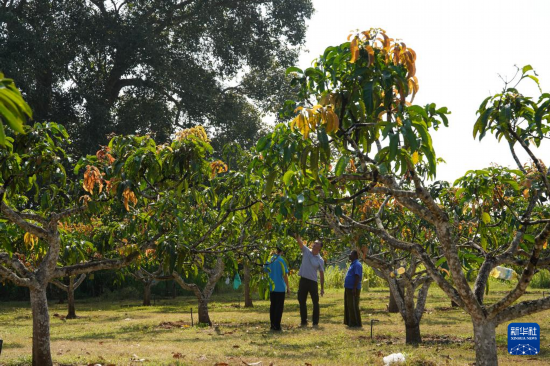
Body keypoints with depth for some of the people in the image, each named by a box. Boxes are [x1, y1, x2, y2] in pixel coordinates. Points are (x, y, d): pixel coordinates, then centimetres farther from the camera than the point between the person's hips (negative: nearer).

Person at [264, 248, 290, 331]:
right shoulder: (281, 260, -13)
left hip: (272, 288, 6)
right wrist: (288, 287, -6)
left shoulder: (270, 259, 4)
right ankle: (276, 325, -4)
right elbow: (285, 275, -13)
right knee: (279, 307, -1)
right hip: (280, 288, -6)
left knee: (273, 306, 13)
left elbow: (265, 270, 16)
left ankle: (272, 325, 15)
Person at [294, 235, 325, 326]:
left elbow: (321, 274, 2)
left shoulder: (320, 260, 0)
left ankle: (315, 322, 8)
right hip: (303, 280, 2)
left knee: (315, 302, -1)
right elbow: (300, 242, -11)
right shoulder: (306, 251, 3)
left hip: (313, 282, -2)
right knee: (302, 301, 7)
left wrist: (322, 288, -1)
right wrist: (297, 236, -32)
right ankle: (304, 321, 18)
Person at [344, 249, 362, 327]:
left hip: (353, 289, -11)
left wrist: (354, 288, -26)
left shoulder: (357, 265, -15)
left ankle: (356, 323, -3)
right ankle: (350, 322, 19)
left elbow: (357, 277, -22)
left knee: (353, 307, -7)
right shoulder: (352, 264, 18)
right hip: (348, 289, 11)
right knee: (348, 306, 14)